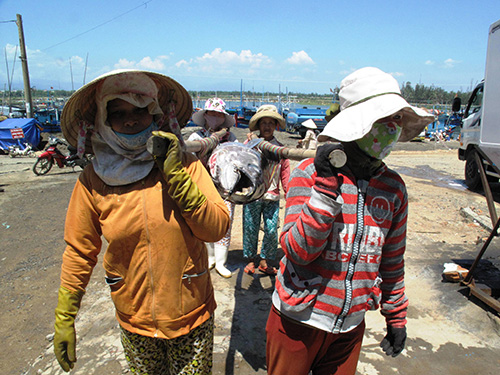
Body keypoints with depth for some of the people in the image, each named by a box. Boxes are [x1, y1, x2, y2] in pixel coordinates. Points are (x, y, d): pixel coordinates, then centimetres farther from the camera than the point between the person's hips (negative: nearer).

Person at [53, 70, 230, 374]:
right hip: (134, 320, 1)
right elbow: (79, 252, -1)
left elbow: (217, 229, -15)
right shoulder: (93, 181, -8)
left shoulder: (186, 165, -10)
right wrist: (64, 319, 4)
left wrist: (176, 176, -22)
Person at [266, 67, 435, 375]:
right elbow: (298, 251, -21)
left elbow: (392, 260, 9)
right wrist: (327, 186, -28)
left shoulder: (394, 187, -1)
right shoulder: (309, 173, -14)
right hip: (298, 320, -3)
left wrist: (396, 318, 15)